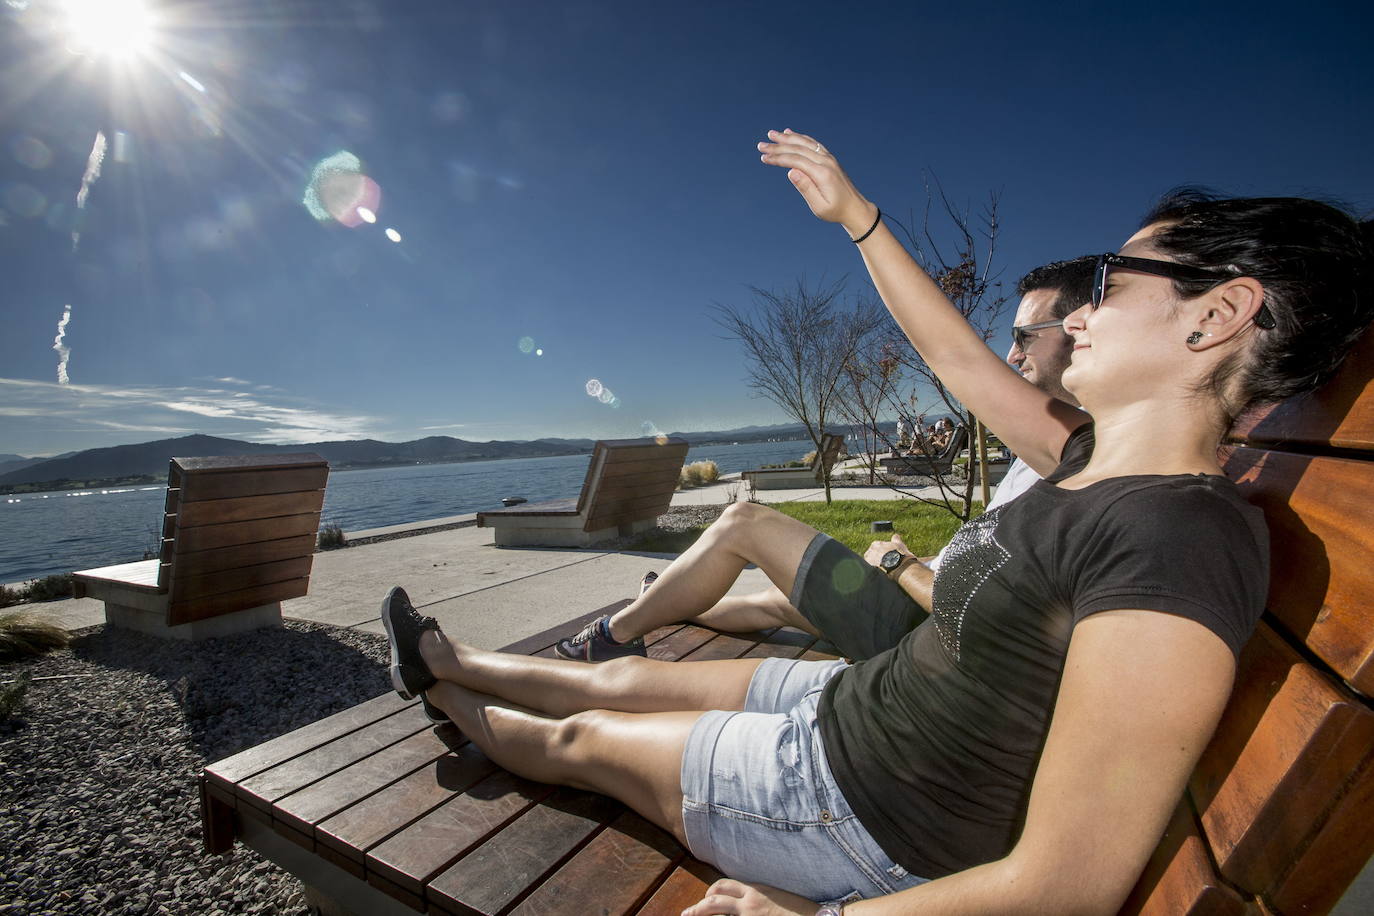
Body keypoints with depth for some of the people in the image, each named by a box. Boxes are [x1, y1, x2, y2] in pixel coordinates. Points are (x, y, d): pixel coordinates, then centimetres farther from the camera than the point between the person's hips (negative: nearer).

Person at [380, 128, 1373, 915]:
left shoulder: (1174, 546, -32)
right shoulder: (1097, 458, -4)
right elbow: (957, 355, 5)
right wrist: (856, 216, 10)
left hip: (872, 822, -6)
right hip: (861, 696, 6)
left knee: (585, 739, 12)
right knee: (623, 682, 18)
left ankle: (450, 702, 45)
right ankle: (443, 659, 43)